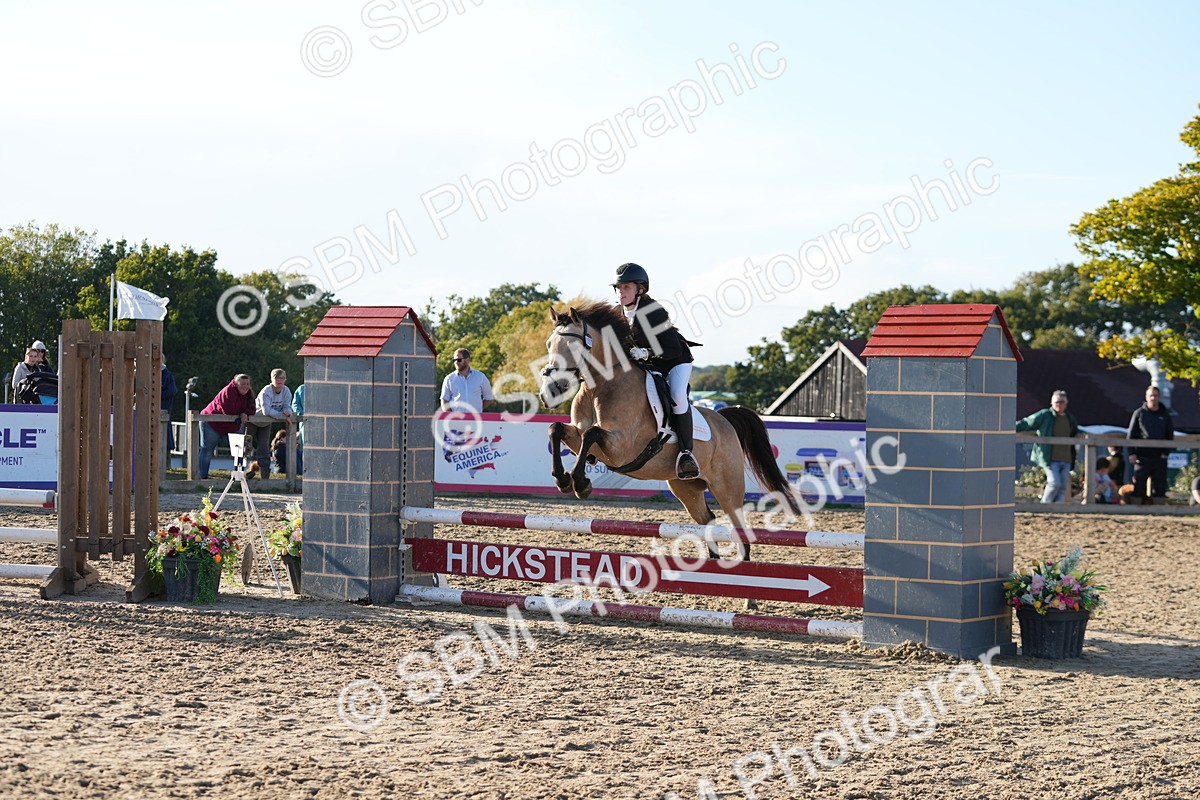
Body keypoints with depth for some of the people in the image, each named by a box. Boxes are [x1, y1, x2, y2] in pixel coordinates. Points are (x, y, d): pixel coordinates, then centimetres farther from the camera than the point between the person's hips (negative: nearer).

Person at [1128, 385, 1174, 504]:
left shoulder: (1165, 414, 10)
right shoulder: (1139, 413, 4)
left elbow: (1170, 435, 14)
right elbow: (1131, 435, 3)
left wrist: (1166, 451, 2)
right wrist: (1132, 453, -5)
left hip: (1160, 457, 2)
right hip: (1142, 457, -2)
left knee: (1159, 485, 4)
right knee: (1139, 485, -3)